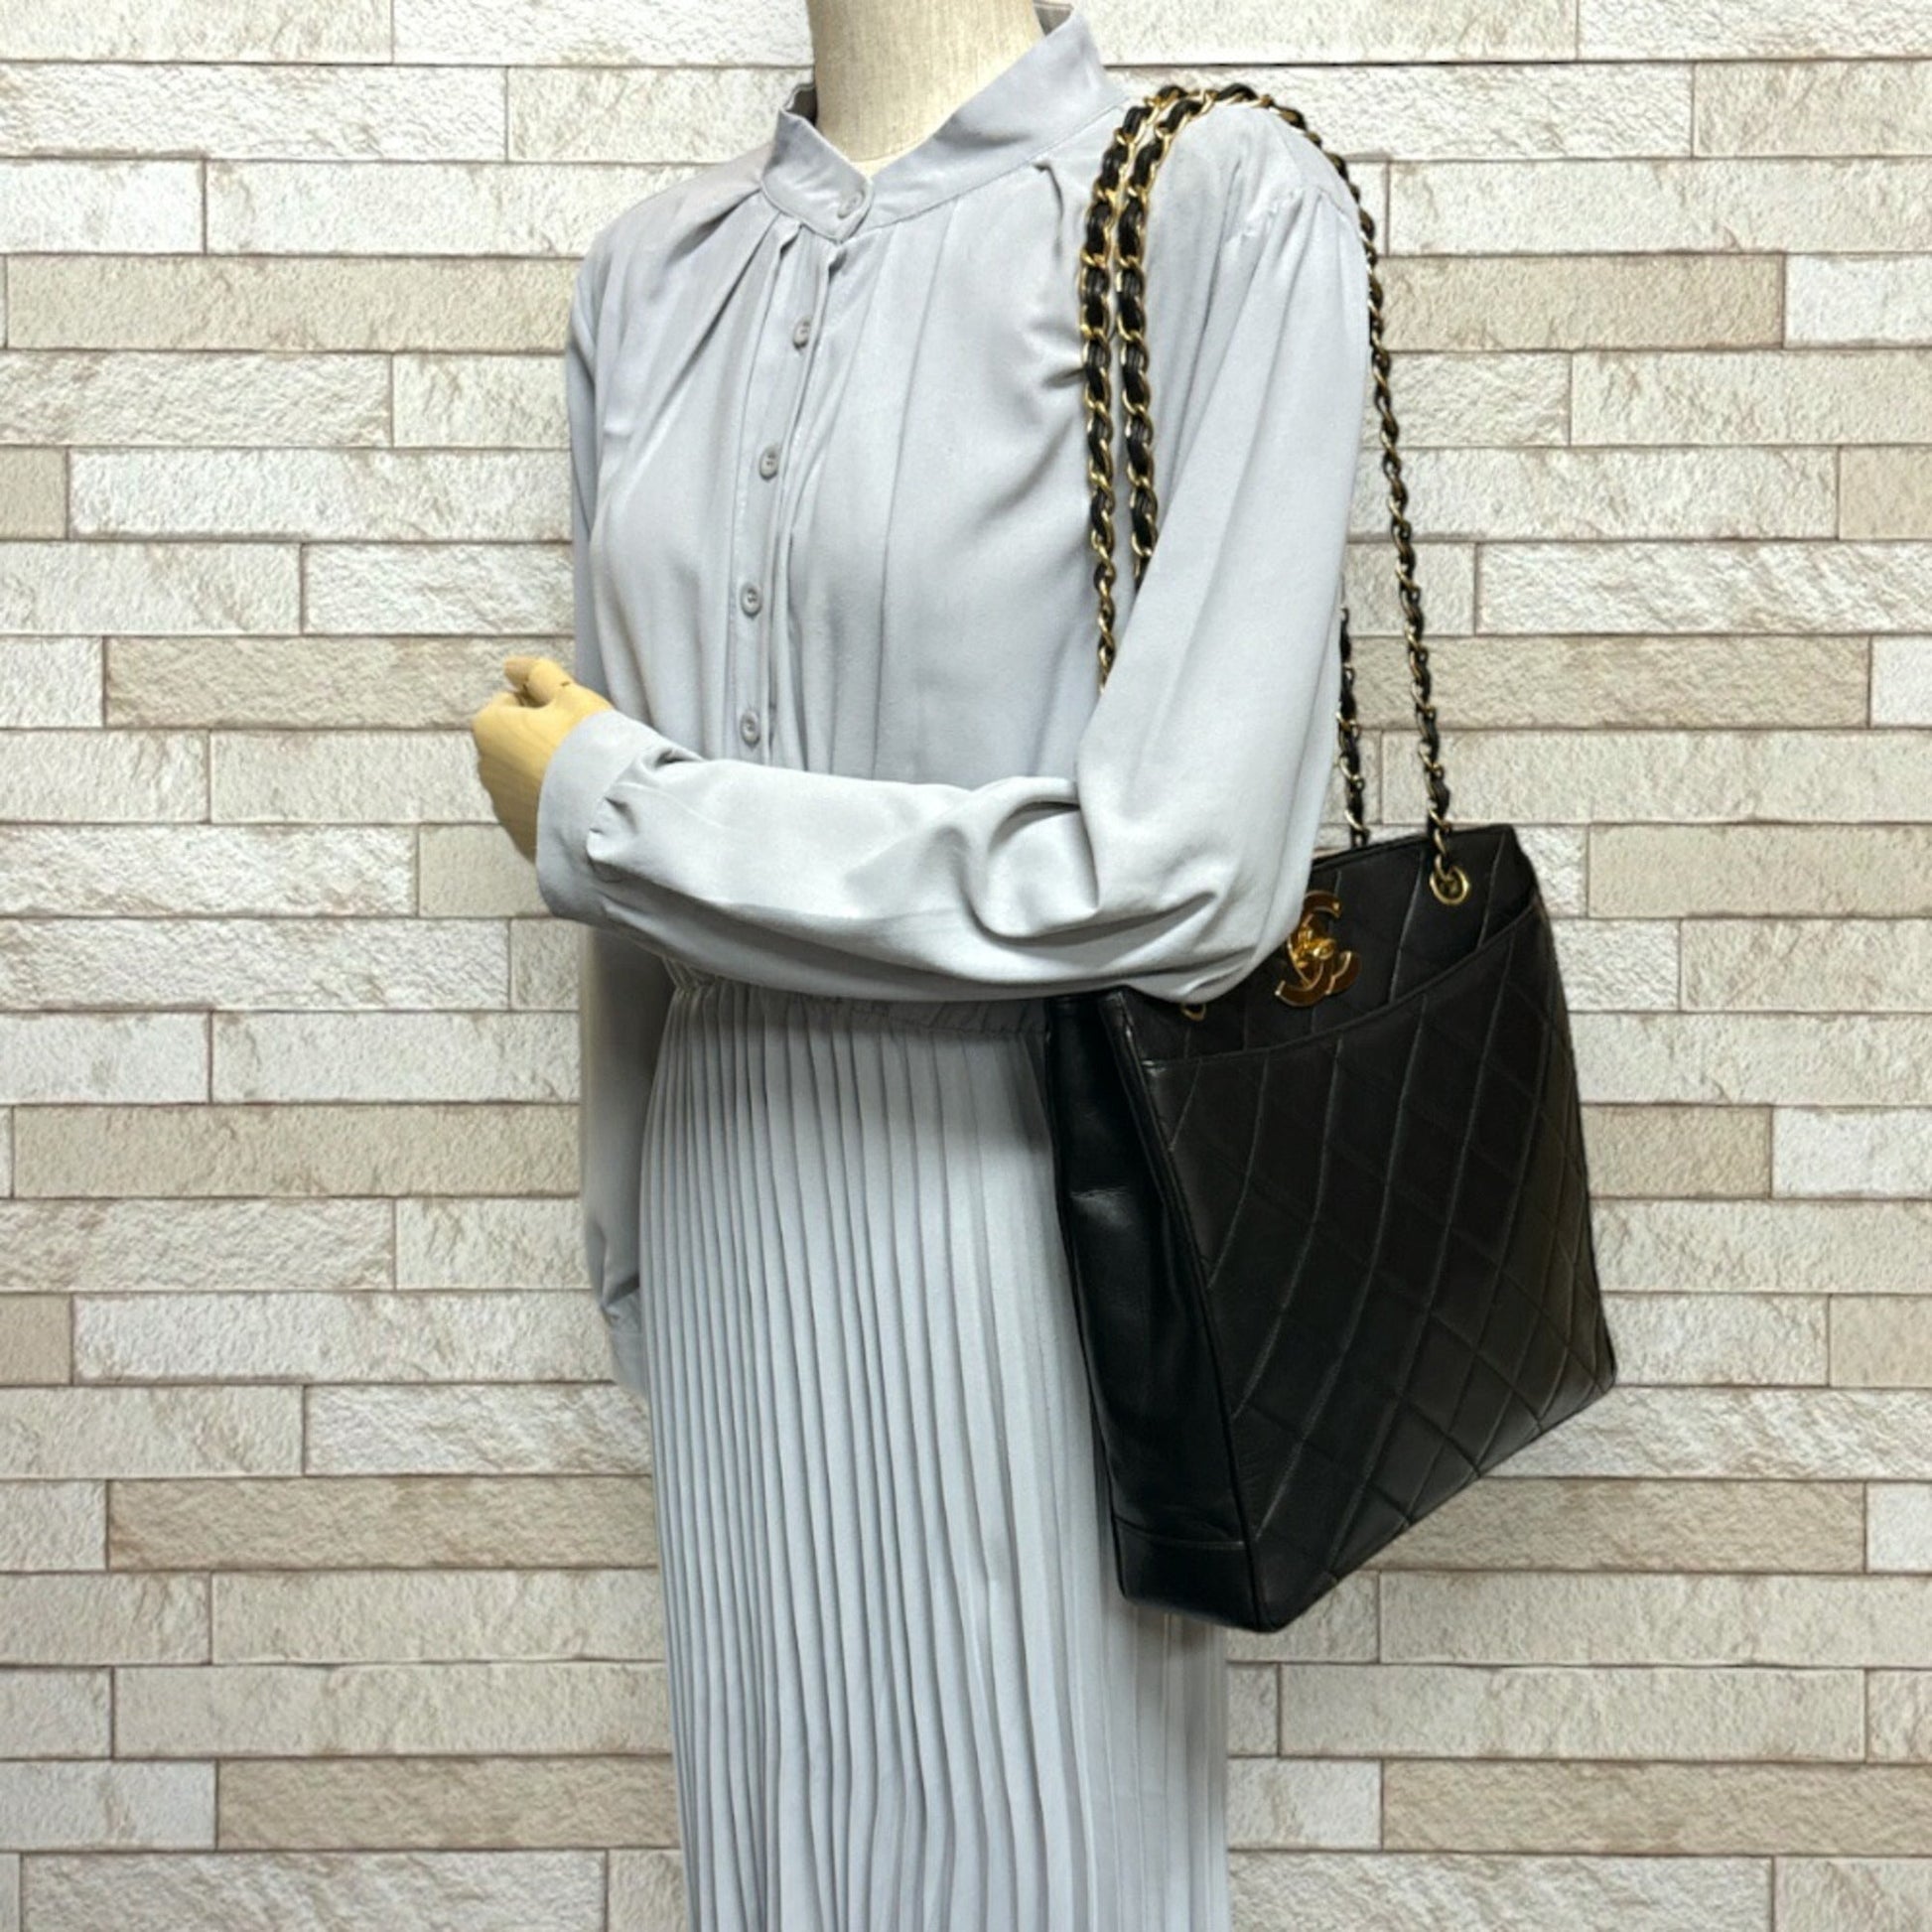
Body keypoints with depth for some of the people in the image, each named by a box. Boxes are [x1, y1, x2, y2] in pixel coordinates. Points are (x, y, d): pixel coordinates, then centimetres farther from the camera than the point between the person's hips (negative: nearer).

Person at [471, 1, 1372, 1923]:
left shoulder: (1222, 207, -11)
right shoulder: (653, 267, 8)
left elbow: (1177, 871, -21)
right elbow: (645, 935, 12)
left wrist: (597, 807, -11)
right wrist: (635, 1259, 16)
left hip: (1023, 1249, -5)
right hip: (734, 1243, 6)